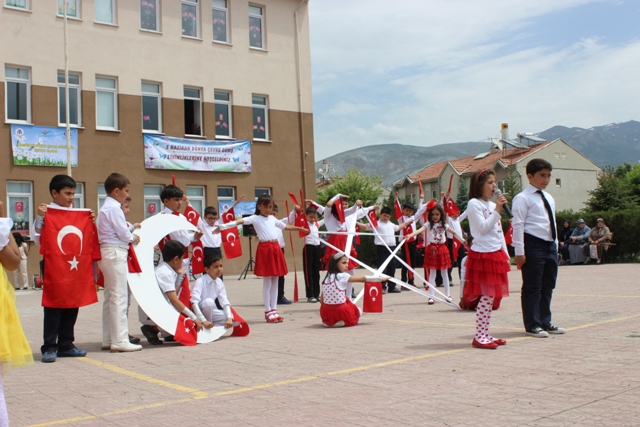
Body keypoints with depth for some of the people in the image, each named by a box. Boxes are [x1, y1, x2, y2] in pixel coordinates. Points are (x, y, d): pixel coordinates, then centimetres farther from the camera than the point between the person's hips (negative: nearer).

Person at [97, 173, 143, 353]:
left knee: (110, 297, 13)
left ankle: (108, 339, 18)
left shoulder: (106, 208, 19)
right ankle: (119, 340, -8)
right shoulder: (114, 208, -13)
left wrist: (130, 229, 6)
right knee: (119, 297, -9)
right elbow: (123, 233, -15)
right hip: (116, 253, -11)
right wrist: (134, 238, 2)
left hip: (109, 252, 11)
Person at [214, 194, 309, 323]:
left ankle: (274, 310, 16)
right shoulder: (255, 218, -1)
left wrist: (301, 229, 40)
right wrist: (223, 226, -31)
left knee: (275, 281, 8)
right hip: (264, 249, -6)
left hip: (276, 248, 6)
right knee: (267, 282, -2)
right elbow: (241, 221, -17)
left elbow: (286, 226, 31)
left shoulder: (272, 218, 17)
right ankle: (268, 311, 5)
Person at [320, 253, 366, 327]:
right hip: (340, 311, -5)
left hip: (326, 313, 5)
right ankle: (343, 322, 0)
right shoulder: (342, 276, -8)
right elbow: (362, 279, -1)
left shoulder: (327, 278, 6)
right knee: (358, 311, 24)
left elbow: (322, 299, 8)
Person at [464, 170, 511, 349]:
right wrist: (497, 211, -17)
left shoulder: (493, 205, 19)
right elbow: (483, 228, -17)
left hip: (496, 255, 9)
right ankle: (480, 336, -5)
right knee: (486, 296, -9)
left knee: (490, 296, 9)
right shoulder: (474, 203, -7)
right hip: (483, 255, -9)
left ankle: (485, 334, 14)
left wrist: (505, 254, 16)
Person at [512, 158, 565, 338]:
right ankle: (532, 325, 7)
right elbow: (518, 225, -13)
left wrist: (555, 245, 18)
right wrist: (519, 252, -18)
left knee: (548, 286, 13)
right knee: (532, 287, -1)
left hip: (550, 245, 8)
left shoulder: (549, 198, 18)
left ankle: (545, 323, 23)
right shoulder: (523, 198, -7)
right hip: (533, 244, -8)